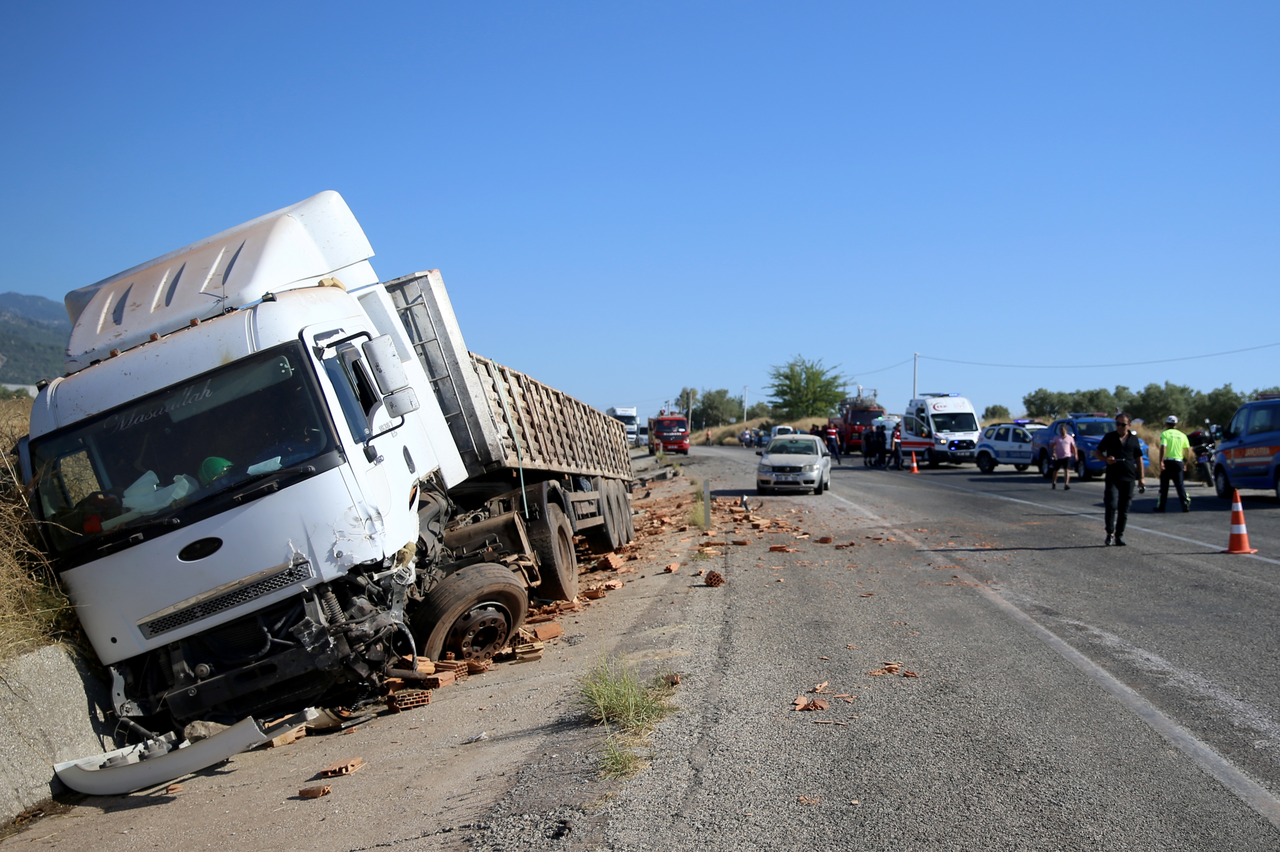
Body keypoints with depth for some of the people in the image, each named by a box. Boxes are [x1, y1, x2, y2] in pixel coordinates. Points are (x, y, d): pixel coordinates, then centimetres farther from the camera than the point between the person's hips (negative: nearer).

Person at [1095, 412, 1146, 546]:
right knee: (1112, 505, -14)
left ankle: (1120, 535, 14)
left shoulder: (1133, 439, 9)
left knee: (1124, 509, 4)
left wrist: (1141, 477, 10)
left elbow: (1139, 458, 15)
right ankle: (1110, 532, 0)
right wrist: (1106, 459, -11)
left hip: (1129, 479, 2)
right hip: (1112, 478, -2)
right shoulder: (1109, 437, 5)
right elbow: (1097, 452, 11)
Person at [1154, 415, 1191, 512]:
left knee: (1164, 485, 5)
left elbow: (1163, 448, -17)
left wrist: (1160, 461, -20)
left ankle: (1160, 506, 9)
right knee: (1180, 484, 5)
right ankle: (1186, 504, -6)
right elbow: (1187, 450, 7)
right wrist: (1185, 463, 15)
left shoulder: (1165, 434, -4)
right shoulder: (1182, 435, 9)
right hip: (1178, 462, 3)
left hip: (1167, 461, -3)